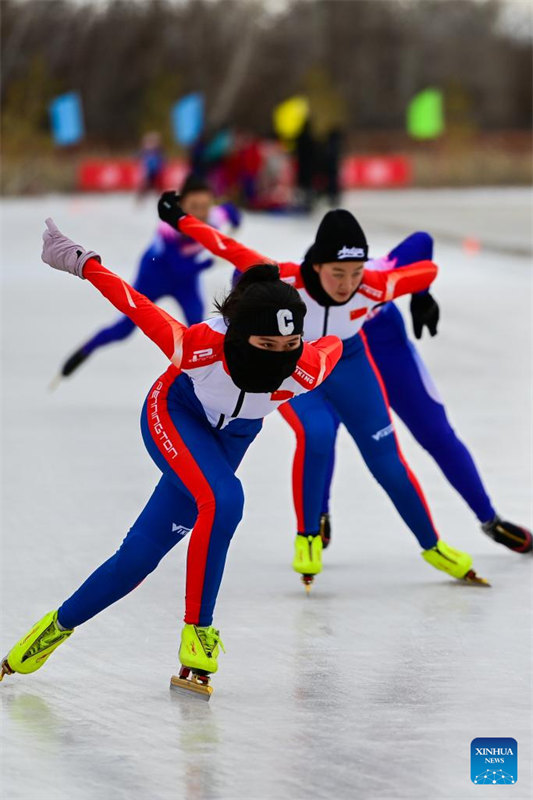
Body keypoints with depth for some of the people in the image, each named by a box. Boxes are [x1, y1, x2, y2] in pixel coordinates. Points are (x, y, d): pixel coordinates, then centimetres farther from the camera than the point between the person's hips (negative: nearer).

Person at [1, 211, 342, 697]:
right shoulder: (200, 347, -40)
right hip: (175, 415, -3)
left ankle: (61, 625, 21)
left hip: (231, 436, 4)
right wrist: (79, 262, -14)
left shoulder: (308, 371, -34)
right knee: (223, 500, -32)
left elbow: (333, 345, -10)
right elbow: (139, 308, -25)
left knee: (143, 553, 1)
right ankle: (197, 635, -20)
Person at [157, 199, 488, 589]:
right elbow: (229, 249, -29)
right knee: (316, 434, -29)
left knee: (387, 460, 5)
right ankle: (308, 538, -9)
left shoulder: (374, 287, -33)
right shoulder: (285, 280, -38)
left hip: (349, 366, 2)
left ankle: (433, 546, 27)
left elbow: (428, 270, -18)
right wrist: (181, 220, -24)